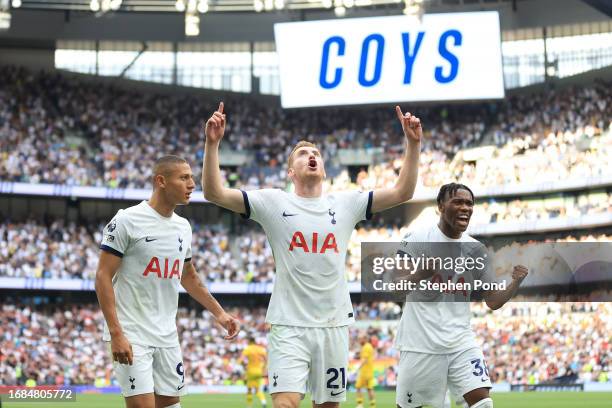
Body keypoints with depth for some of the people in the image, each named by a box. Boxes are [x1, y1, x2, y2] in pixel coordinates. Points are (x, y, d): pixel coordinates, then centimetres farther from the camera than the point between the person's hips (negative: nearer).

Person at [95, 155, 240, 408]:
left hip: (167, 336, 7)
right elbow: (103, 276, -12)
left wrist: (219, 313, 18)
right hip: (131, 334, -7)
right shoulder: (128, 220, -10)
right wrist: (116, 333, -18)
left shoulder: (183, 227, 10)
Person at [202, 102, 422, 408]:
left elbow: (402, 192, 4)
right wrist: (212, 144, -17)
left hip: (334, 325, 3)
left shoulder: (346, 203, 8)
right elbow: (214, 193, -6)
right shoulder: (274, 202, 1)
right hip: (289, 325, -3)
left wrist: (413, 144, -5)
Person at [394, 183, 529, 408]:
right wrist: (421, 274, -26)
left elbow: (493, 301, 9)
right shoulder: (417, 240, -6)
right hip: (421, 344, -3)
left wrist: (516, 283, -9)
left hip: (461, 341, 4)